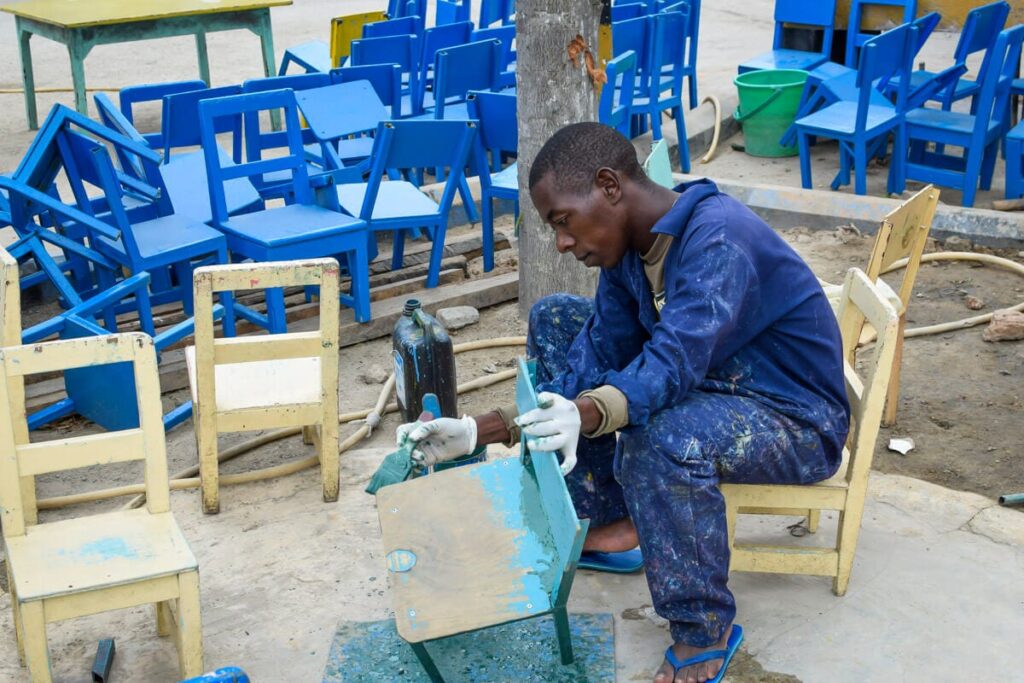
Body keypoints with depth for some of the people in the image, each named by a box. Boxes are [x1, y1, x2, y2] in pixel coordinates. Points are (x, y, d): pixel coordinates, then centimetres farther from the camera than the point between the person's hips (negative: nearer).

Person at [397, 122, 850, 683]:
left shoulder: (718, 239, -29)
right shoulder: (630, 247, -3)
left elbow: (674, 364, -41)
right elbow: (595, 361, -4)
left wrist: (584, 416, -59)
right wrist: (479, 432, -14)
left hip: (798, 423, -8)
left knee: (661, 438, -40)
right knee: (553, 319, 5)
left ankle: (704, 628, -15)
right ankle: (611, 520, 9)